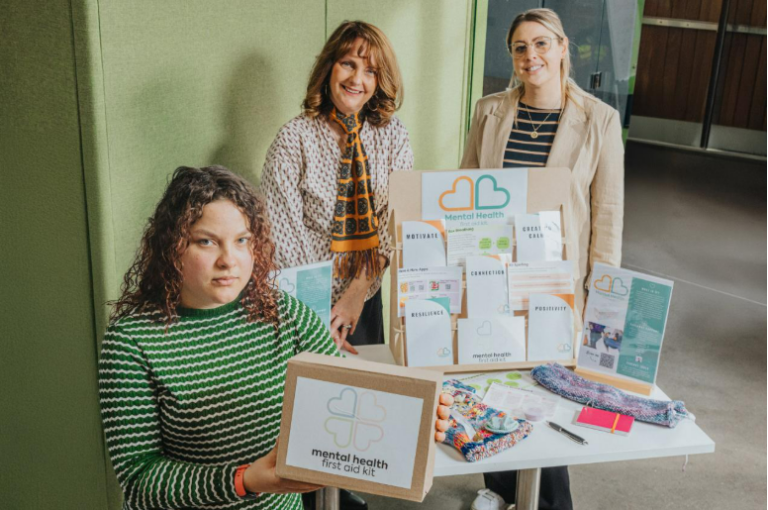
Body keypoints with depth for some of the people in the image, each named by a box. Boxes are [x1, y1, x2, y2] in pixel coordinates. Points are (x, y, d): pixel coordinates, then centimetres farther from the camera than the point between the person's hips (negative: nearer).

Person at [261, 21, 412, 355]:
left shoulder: (392, 134, -2)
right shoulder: (294, 139, -13)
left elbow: (396, 221, -8)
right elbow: (282, 233, -16)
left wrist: (358, 290, -18)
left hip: (366, 302, 3)